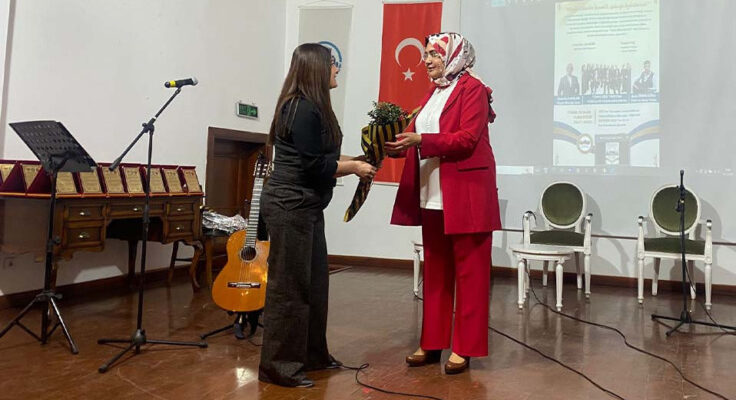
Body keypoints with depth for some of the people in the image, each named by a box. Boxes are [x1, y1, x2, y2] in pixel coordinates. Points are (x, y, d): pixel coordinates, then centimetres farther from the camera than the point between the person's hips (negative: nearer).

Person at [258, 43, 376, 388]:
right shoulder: (304, 109, -16)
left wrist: (351, 162, 8)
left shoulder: (310, 106, 15)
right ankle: (278, 365, 9)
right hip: (290, 207, -10)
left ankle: (311, 354, 27)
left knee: (315, 281, 15)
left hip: (305, 207, 10)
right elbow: (313, 166, -19)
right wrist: (353, 167, -8)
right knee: (289, 285, -3)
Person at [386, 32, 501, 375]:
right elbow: (418, 137, 14)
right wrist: (397, 144, -4)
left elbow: (467, 139, -18)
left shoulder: (472, 88, -6)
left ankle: (465, 348, 11)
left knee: (468, 271, 2)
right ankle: (432, 343, 22)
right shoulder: (433, 93, 17)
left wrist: (419, 141, -24)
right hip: (431, 195, 8)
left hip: (464, 195, -8)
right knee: (435, 270, 12)